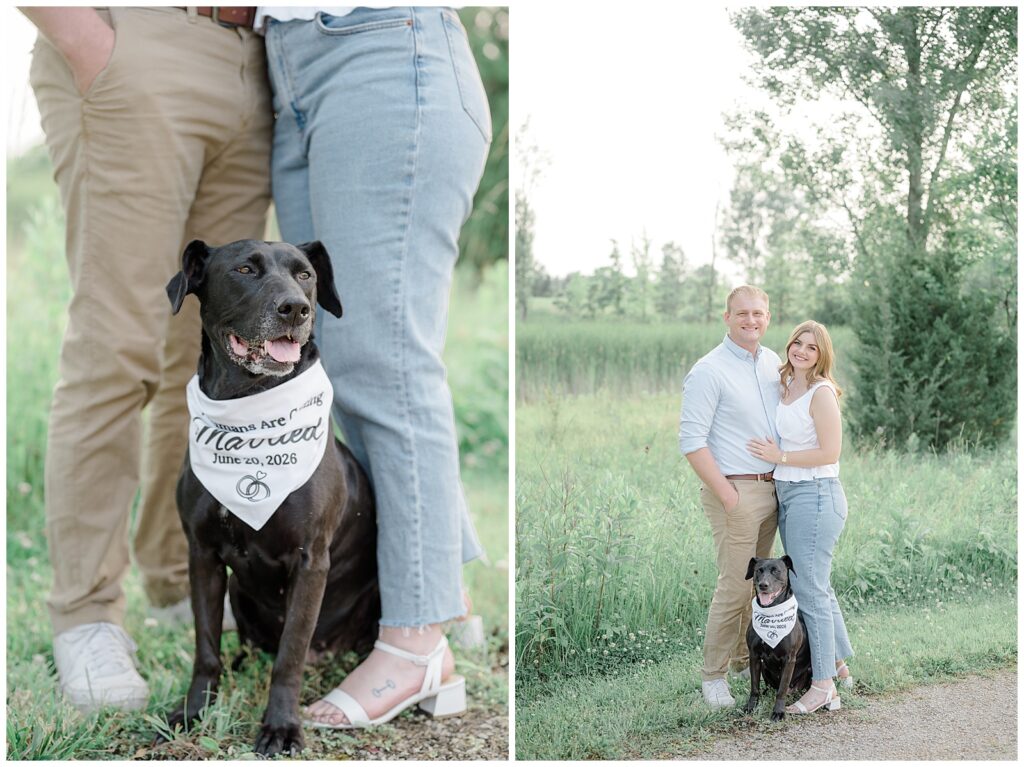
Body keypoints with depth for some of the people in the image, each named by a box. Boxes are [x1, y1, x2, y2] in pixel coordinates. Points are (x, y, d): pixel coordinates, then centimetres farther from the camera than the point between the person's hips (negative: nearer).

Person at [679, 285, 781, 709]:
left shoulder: (772, 362, 10)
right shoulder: (709, 371, -12)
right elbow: (692, 441, -16)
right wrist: (726, 494, -18)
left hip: (771, 487, 7)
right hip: (734, 489, -7)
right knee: (735, 586, -7)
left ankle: (745, 657, 26)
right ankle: (713, 675, 3)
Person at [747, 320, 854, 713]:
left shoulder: (821, 392, -14)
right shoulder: (784, 386, 11)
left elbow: (830, 452, -18)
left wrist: (779, 457, -13)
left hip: (815, 496, -9)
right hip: (787, 494, 9)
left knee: (809, 589, -4)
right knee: (815, 585, 19)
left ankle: (823, 684, 4)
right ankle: (839, 666, 32)